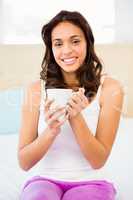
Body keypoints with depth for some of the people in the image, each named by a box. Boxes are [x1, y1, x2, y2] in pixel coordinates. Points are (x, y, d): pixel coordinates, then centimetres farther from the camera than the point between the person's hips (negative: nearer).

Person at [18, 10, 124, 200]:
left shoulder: (110, 88, -7)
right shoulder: (36, 90, -4)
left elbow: (98, 161, -8)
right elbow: (24, 163, -5)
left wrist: (76, 118, -23)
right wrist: (50, 131, -23)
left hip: (90, 184, 0)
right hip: (46, 182, 0)